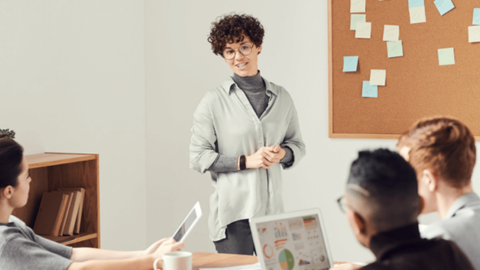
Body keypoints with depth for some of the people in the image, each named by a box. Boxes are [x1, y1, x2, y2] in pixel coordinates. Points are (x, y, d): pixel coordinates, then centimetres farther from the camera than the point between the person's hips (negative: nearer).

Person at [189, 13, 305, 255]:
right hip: (233, 214, -4)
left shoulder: (281, 98, 10)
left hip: (273, 210, 4)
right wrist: (246, 161, -13)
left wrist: (282, 153, -5)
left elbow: (297, 144, 18)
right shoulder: (214, 102, -2)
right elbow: (198, 158, -5)